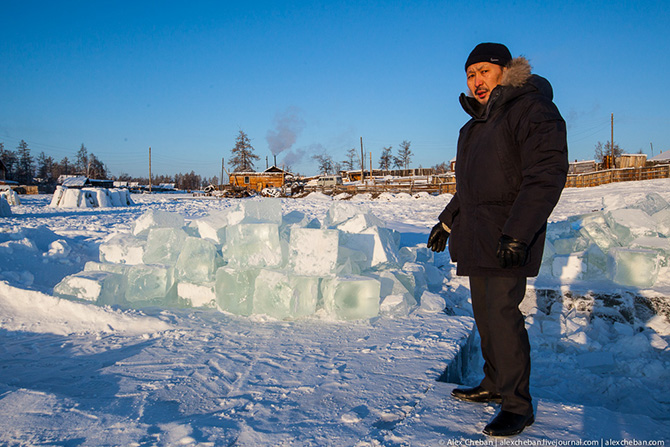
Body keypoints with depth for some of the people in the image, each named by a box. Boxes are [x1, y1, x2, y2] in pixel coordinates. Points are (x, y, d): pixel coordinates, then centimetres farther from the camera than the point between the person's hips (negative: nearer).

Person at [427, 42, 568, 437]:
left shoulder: (532, 110, -9)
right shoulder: (476, 124, 18)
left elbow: (546, 175, -19)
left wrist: (517, 233, -26)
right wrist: (447, 222, 24)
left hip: (509, 240, -8)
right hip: (477, 238, 9)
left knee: (502, 315, -8)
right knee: (485, 315, 13)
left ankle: (518, 406, 5)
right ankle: (494, 385, 26)